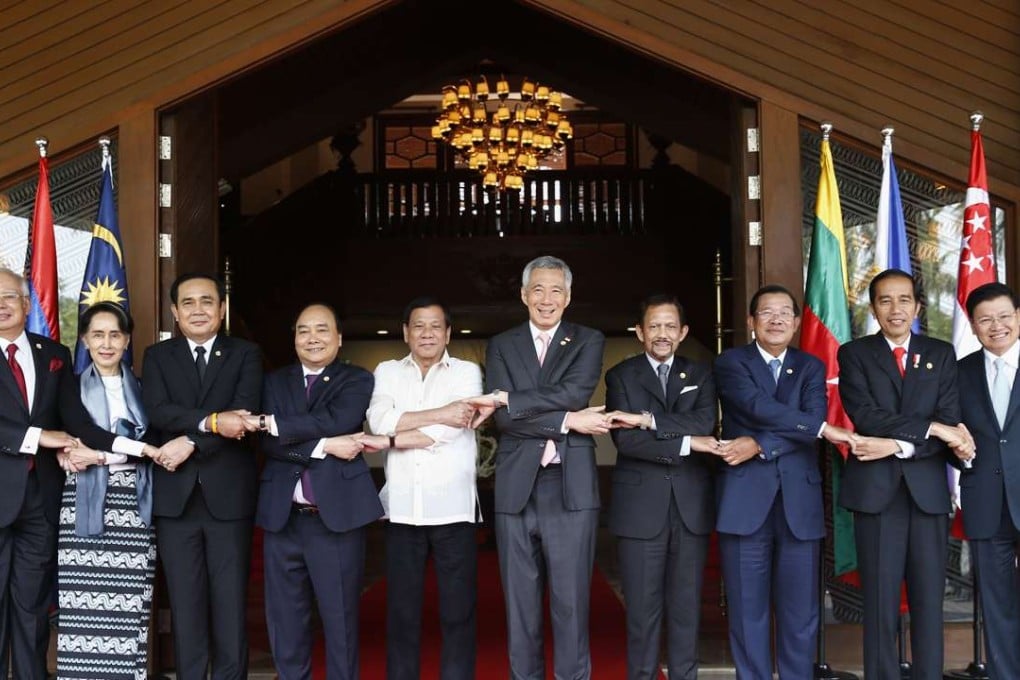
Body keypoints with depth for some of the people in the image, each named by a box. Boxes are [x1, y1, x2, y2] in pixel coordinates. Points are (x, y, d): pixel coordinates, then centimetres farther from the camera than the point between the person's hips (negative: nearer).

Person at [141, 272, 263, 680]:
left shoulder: (245, 355, 6)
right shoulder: (157, 357, 9)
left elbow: (245, 414, -9)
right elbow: (158, 412, -8)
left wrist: (192, 441, -17)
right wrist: (210, 421, -22)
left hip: (228, 493, -1)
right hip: (175, 494, 1)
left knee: (231, 601, 4)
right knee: (185, 601, 7)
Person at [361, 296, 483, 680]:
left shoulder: (467, 372, 5)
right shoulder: (387, 372, 11)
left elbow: (450, 430, -10)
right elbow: (380, 421, -7)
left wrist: (389, 441, -9)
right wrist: (439, 413, -14)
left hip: (452, 507, -1)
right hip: (403, 508, 2)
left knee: (458, 611, 3)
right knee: (401, 611, 7)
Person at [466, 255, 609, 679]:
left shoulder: (588, 341, 8)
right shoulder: (502, 346, 10)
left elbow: (575, 392, -12)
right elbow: (503, 418, -4)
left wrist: (504, 399, -14)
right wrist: (568, 422, -12)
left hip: (570, 487, -1)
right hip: (516, 488, 2)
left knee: (571, 603, 3)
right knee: (520, 604, 9)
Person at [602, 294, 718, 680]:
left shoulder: (700, 375, 11)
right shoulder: (621, 376, 4)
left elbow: (704, 424, -8)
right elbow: (625, 439, -10)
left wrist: (648, 419, -16)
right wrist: (686, 443, -13)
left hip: (691, 505, 2)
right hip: (640, 506, -2)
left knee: (686, 604, 8)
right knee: (642, 606, 2)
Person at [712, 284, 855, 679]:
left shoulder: (811, 368, 12)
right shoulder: (731, 363, 4)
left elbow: (809, 427, -4)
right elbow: (758, 406, -14)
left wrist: (759, 446, -16)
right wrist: (822, 428, -15)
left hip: (799, 501, 2)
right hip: (745, 500, -2)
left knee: (800, 611, 6)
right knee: (748, 610, 3)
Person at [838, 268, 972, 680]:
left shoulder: (941, 354, 10)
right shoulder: (854, 353, 5)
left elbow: (951, 426, -1)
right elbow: (865, 417, -10)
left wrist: (897, 444, -13)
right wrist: (929, 427, -14)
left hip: (928, 489, 2)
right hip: (876, 489, -2)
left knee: (929, 599, 5)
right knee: (880, 600, 2)